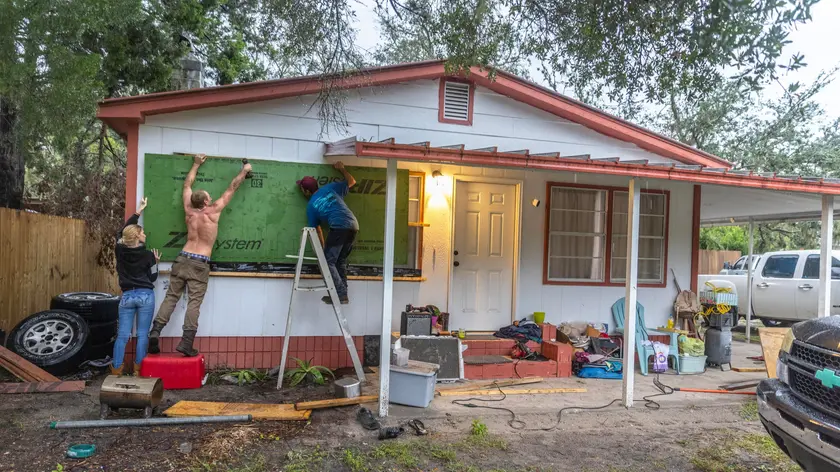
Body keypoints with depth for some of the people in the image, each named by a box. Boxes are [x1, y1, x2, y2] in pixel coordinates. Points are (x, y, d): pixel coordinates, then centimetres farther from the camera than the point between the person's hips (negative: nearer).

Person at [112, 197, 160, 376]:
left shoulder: (120, 250, 1)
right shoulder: (148, 255, -7)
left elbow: (122, 231, 20)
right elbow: (152, 278, 0)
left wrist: (138, 211, 25)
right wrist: (155, 262, 14)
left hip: (127, 296, 3)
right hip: (145, 296, -3)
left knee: (122, 335, 6)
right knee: (142, 335, 4)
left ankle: (116, 369, 4)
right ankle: (138, 368, 7)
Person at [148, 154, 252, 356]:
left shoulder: (189, 211, 5)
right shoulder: (213, 212, -6)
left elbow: (187, 185, 21)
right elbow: (231, 188, 4)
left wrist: (196, 164, 31)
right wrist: (244, 171, 16)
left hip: (182, 259, 4)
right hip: (200, 264, -4)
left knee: (171, 297, 7)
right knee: (194, 303, -5)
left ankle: (155, 332, -3)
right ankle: (186, 343, -10)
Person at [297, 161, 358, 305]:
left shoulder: (311, 206, 13)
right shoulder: (330, 188, 20)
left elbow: (317, 230, 19)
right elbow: (351, 181, 32)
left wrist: (323, 248, 30)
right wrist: (341, 169, 46)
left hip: (339, 227, -6)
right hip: (353, 225, 6)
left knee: (328, 261, 2)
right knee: (341, 261, 17)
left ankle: (341, 295, -7)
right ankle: (343, 294, 15)